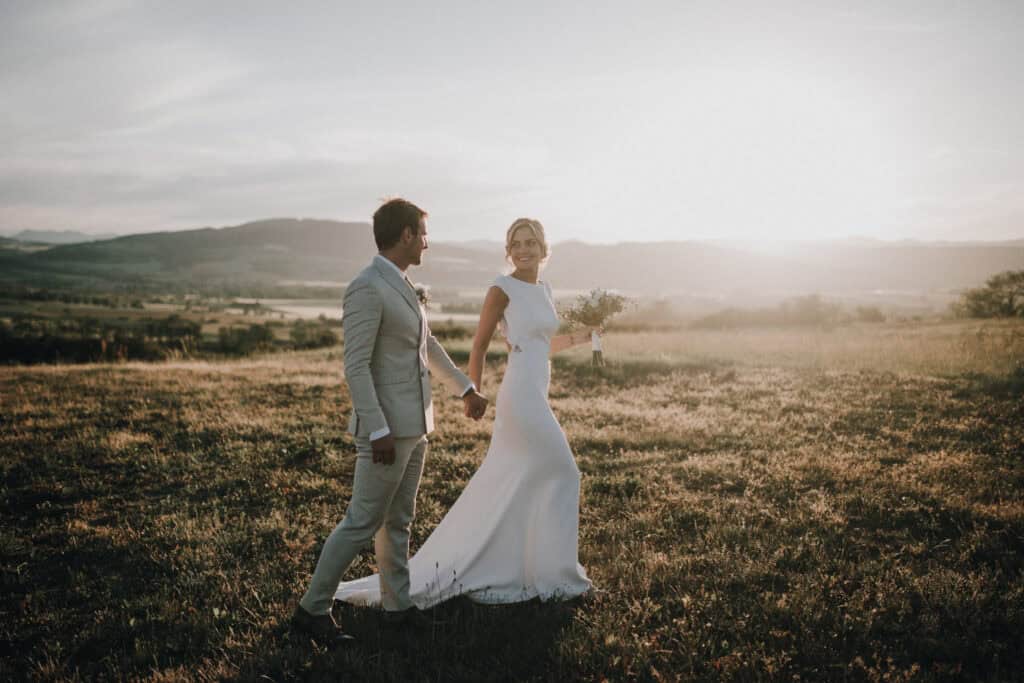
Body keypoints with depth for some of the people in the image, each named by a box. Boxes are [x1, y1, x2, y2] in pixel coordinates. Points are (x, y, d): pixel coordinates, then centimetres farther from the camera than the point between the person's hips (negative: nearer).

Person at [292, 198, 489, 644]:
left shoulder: (401, 286, 12)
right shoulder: (367, 288, -18)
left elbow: (428, 346, 23)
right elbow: (355, 367, -21)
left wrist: (466, 389, 27)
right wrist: (378, 431, -23)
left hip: (414, 424, 9)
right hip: (388, 427, -9)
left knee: (398, 520, 16)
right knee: (363, 522, -2)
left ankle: (398, 604, 27)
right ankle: (313, 608, 11)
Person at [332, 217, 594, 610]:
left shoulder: (543, 289, 16)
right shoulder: (502, 289, -7)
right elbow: (479, 346, -5)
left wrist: (581, 337, 10)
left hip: (535, 396, 8)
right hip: (521, 396, -8)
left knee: (501, 488, 10)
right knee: (561, 473, -2)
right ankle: (550, 573, 13)